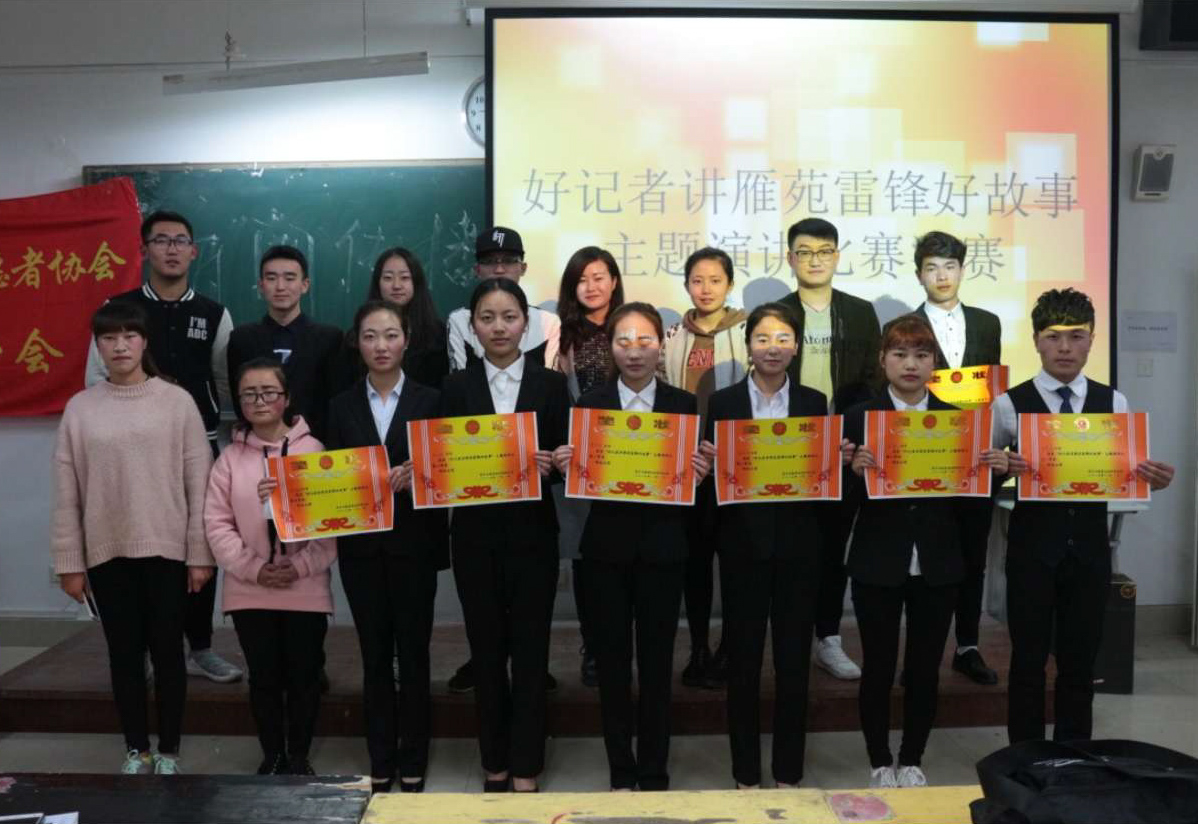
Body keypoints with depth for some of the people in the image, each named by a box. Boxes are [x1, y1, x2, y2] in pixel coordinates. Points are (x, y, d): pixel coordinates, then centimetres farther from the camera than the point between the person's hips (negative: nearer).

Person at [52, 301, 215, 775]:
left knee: (167, 651, 6)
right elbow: (66, 493, 4)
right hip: (107, 553, 2)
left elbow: (198, 483, -3)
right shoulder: (80, 408, 2)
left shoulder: (176, 401, -3)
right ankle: (136, 749, 25)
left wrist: (200, 554, -5)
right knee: (124, 653, 10)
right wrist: (69, 562, 3)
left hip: (166, 549, -2)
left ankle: (169, 751, 20)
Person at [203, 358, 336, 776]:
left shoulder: (312, 449, -2)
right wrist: (254, 568, -11)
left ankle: (298, 757, 25)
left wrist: (301, 566, -15)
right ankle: (272, 756, 27)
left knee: (304, 676, 8)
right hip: (249, 590, 1)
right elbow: (217, 524, 0)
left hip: (305, 588, -1)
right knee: (264, 677, 11)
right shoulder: (230, 457, 4)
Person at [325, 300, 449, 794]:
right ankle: (380, 761, 22)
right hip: (362, 547, 2)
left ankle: (413, 762, 19)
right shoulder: (342, 405, 6)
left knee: (413, 653, 6)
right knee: (375, 656, 10)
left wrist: (413, 477, -19)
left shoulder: (430, 401, 1)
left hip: (414, 544, -2)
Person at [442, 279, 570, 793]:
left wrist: (552, 465, -18)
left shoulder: (551, 384, 3)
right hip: (476, 537, 1)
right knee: (486, 652, 10)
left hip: (532, 535, -1)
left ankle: (526, 772, 16)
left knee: (530, 652, 4)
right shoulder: (456, 387, 3)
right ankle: (495, 766, 25)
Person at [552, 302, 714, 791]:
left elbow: (695, 477, 1)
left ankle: (655, 775, 23)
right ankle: (621, 773, 23)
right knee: (612, 663, 8)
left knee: (657, 663, 9)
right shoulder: (590, 403, 1)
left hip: (661, 549, 0)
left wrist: (702, 473, -21)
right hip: (607, 549, 0)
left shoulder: (684, 404, 2)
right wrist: (563, 465, -21)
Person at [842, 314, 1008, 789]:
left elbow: (970, 501, 5)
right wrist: (855, 470, -26)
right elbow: (846, 501, -6)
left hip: (937, 567, 2)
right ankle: (879, 763, 25)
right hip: (877, 566, -2)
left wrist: (995, 470, -13)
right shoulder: (859, 417, -3)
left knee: (925, 669, 11)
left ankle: (912, 761, 30)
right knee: (878, 667, 7)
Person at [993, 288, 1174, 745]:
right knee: (1029, 660, 7)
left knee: (1080, 660, 12)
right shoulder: (1009, 404, -6)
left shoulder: (1113, 402, 3)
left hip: (1089, 548, 2)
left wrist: (1153, 480, -16)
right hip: (1031, 547, -2)